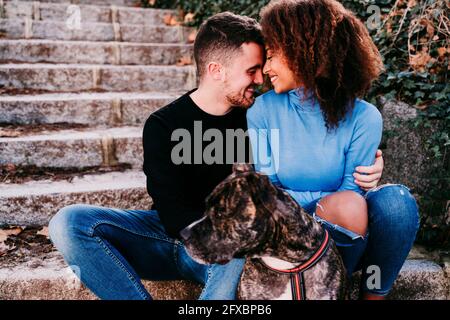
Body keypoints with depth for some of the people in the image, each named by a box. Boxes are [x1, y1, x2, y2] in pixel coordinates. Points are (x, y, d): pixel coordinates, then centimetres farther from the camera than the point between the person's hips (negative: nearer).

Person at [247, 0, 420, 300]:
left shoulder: (362, 117, -9)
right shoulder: (262, 110, -6)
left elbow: (353, 192, -11)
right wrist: (328, 202, -18)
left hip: (352, 238, 2)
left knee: (395, 199, -27)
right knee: (347, 206, -32)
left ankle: (374, 293, -8)